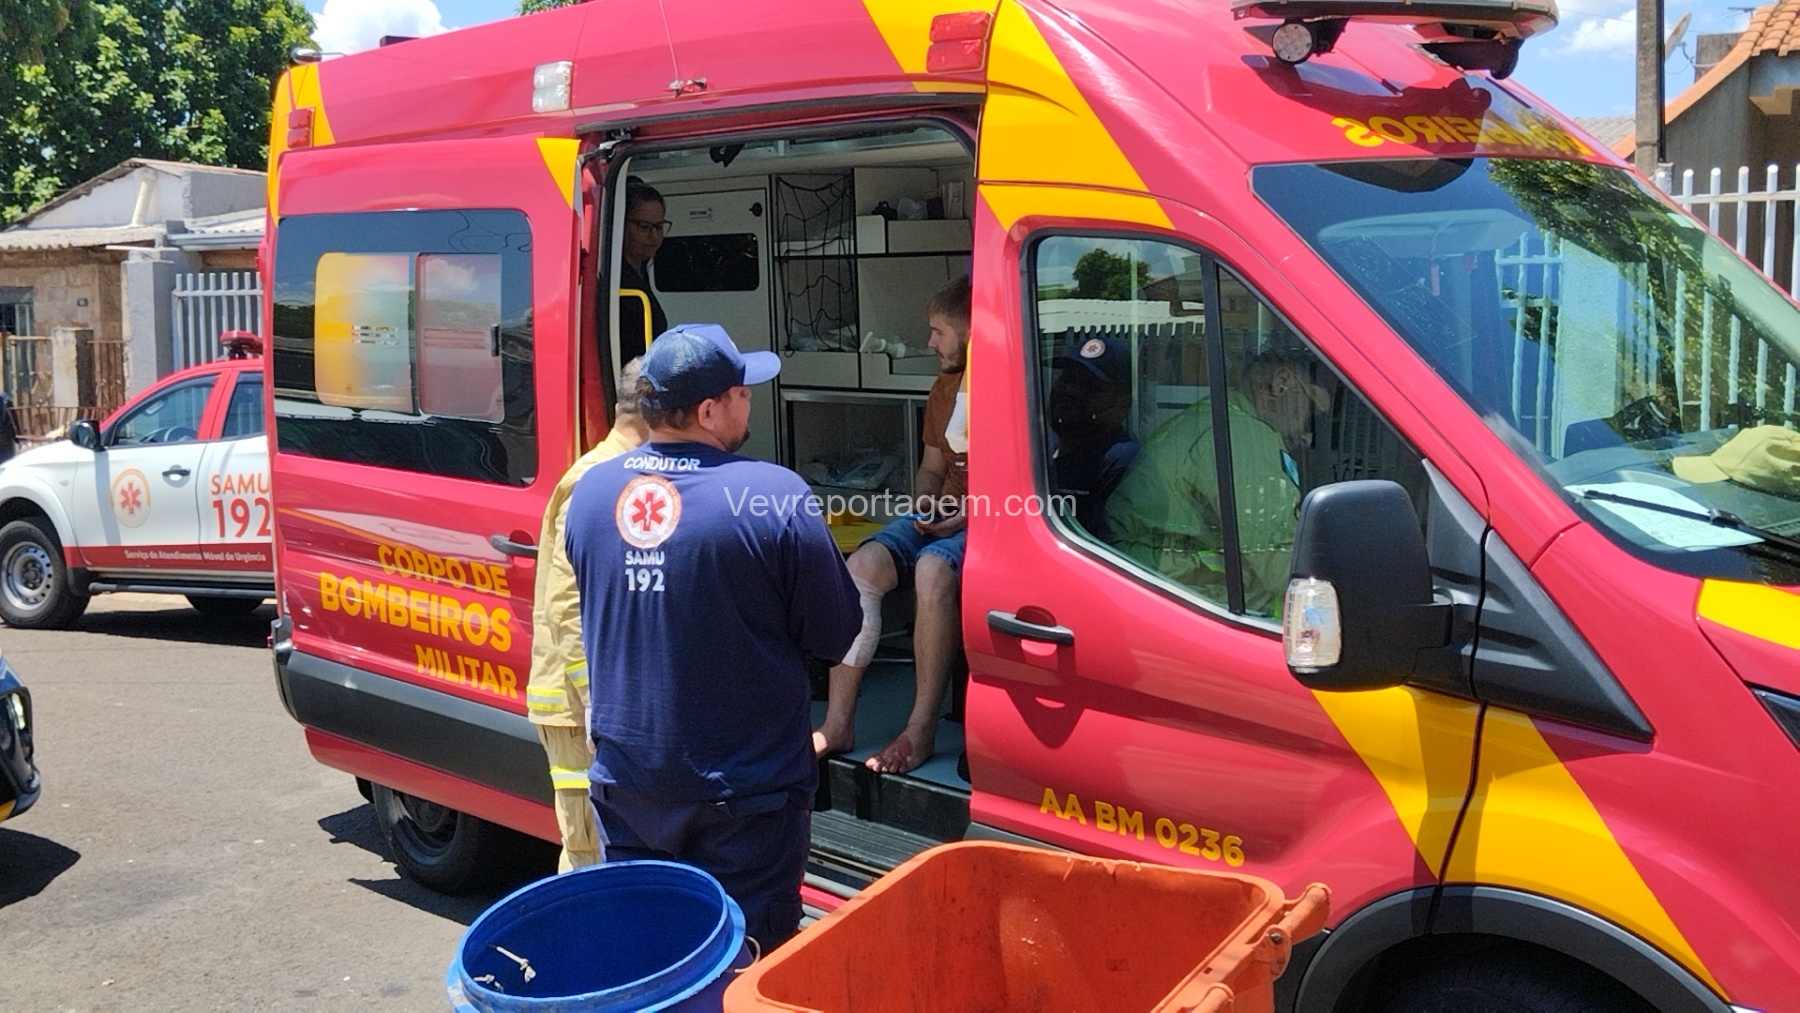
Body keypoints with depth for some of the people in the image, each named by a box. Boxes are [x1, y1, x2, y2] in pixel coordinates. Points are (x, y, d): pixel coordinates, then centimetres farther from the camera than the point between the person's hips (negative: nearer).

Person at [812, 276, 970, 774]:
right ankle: (837, 723, -19)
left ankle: (921, 729, -30)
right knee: (860, 567, -19)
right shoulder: (944, 388, 16)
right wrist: (928, 508, 2)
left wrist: (971, 515, -19)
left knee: (933, 569, -37)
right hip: (944, 513, 7)